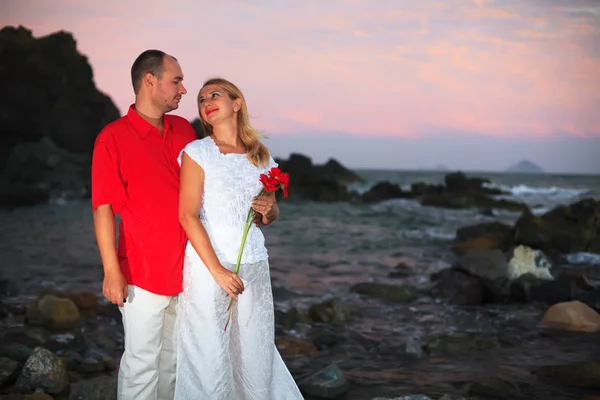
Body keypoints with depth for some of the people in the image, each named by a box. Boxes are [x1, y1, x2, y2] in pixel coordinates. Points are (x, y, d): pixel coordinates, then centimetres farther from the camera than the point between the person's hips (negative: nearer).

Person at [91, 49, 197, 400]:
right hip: (143, 273, -5)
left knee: (174, 356, 17)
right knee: (142, 360, 2)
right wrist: (112, 271, -14)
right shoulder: (113, 137, -10)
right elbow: (103, 208, -11)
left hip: (185, 268, 6)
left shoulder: (184, 130, 7)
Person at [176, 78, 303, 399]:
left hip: (254, 266, 4)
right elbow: (188, 216, -10)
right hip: (207, 266, -4)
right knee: (210, 355, 0)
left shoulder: (261, 156, 9)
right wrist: (217, 270, -17)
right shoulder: (197, 152, -3)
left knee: (256, 351, 9)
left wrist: (269, 210, -6)